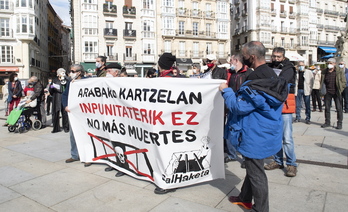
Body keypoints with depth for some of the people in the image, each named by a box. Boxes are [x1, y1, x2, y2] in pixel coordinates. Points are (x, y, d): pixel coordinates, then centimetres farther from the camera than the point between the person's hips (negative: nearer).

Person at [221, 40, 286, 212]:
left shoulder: (256, 85, -27)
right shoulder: (272, 76, 6)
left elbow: (238, 107, -21)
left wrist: (226, 91, -8)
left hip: (256, 137, -10)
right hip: (264, 133, 10)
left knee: (256, 173, 6)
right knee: (252, 167, 23)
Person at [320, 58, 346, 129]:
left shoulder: (340, 71, -3)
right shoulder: (324, 72, 5)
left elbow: (344, 82, -1)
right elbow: (322, 82, 14)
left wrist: (340, 90, -9)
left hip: (336, 93, -3)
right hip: (328, 93, 3)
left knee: (339, 108, 1)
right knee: (327, 108, 7)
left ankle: (339, 123, 10)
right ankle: (327, 122, 18)